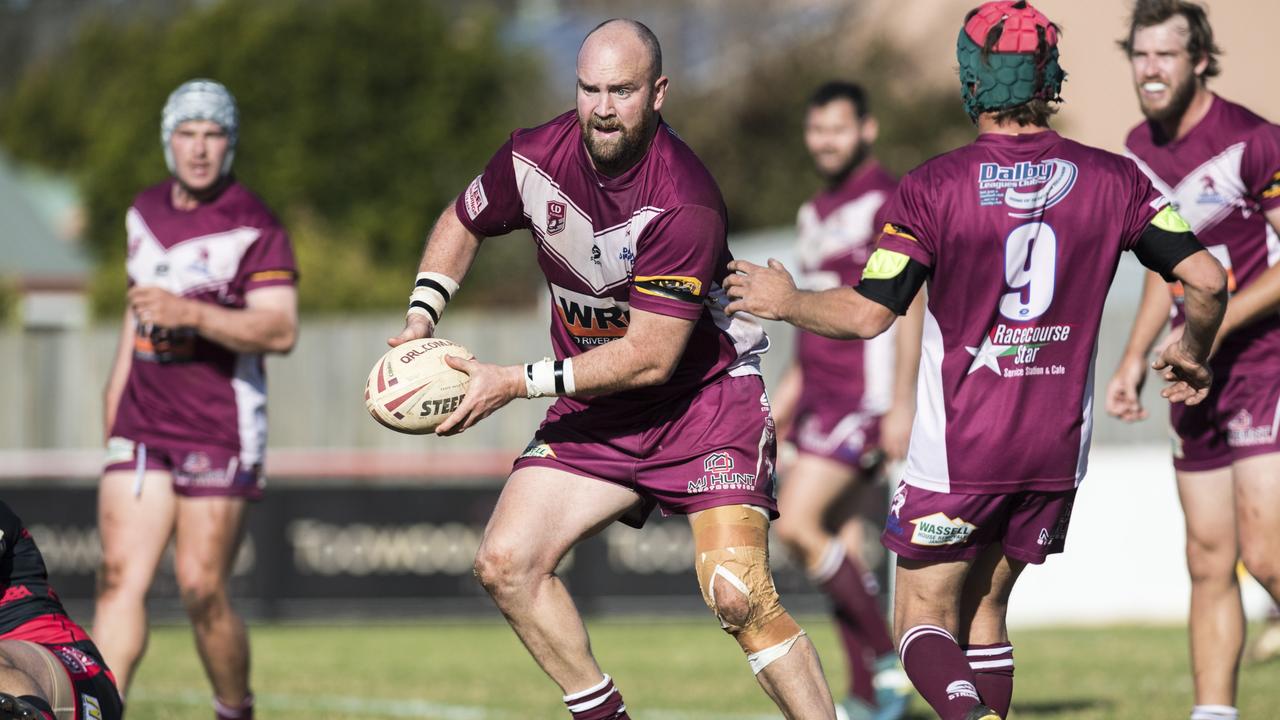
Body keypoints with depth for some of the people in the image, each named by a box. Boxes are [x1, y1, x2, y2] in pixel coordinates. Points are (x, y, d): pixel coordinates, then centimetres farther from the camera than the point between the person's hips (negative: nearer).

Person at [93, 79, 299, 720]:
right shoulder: (146, 213, 12)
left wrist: (190, 314, -29)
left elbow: (280, 329, -19)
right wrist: (117, 388, 28)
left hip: (220, 430, -5)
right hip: (143, 423, 5)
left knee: (201, 589, -6)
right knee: (120, 576, -7)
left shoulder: (253, 227, -9)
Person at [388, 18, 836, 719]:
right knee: (504, 564, -7)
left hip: (706, 393, -6)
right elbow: (462, 222, 14)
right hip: (595, 410, 6)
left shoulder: (683, 203, -28)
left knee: (737, 595, -22)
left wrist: (518, 383, -22)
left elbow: (648, 357, -25)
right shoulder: (535, 156, -9)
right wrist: (420, 319, -1)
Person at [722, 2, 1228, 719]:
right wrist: (1192, 356, 19)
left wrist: (785, 302, 9)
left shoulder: (933, 187, -10)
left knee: (924, 620, 4)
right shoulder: (1112, 180, -1)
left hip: (960, 448, -4)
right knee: (983, 608, 19)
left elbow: (868, 313, -11)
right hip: (1058, 445, 4)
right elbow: (1208, 278, -2)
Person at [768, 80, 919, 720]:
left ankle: (887, 662, -9)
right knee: (837, 541, 7)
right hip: (822, 396, 9)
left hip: (864, 396, -9)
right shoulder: (816, 213, 18)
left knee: (795, 524, -17)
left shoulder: (888, 201, -9)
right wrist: (790, 389, 23)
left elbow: (908, 306, -14)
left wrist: (902, 403, -19)